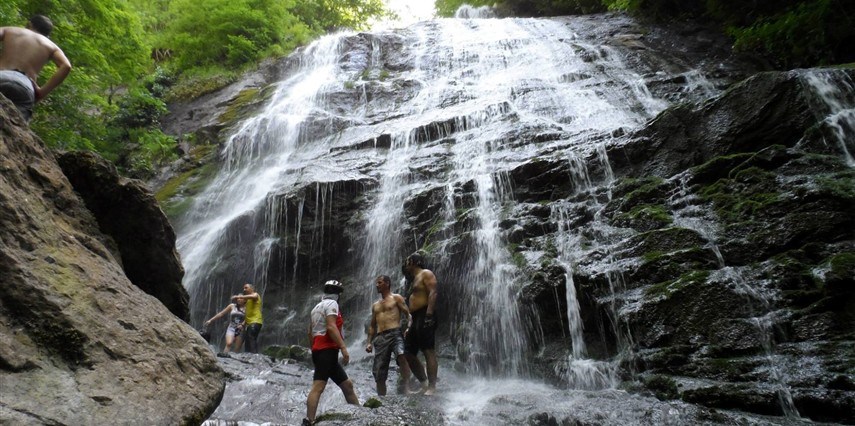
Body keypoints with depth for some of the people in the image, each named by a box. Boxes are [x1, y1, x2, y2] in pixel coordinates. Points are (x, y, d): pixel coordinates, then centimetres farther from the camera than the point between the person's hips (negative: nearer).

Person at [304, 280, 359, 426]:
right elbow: (331, 327, -18)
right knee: (318, 387, -17)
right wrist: (343, 347, -21)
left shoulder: (317, 306, 23)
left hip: (319, 350, 10)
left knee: (347, 384, 12)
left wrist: (314, 350, 28)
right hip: (327, 350, -10)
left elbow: (310, 332, 24)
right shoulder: (331, 303, -4)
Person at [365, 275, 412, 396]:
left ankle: (404, 388, -35)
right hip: (380, 338, 6)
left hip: (395, 334, -5)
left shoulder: (396, 298, 9)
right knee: (379, 374, 1)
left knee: (402, 355, -36)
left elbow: (408, 314, 0)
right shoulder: (375, 305, 25)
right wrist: (369, 342, 13)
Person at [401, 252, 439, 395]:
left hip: (425, 316, -10)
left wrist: (429, 315, -25)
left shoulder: (426, 274, 0)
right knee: (409, 353, 8)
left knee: (429, 352, -12)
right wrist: (410, 326, 22)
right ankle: (423, 385, 13)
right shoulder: (416, 279, 28)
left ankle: (432, 388, -13)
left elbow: (433, 293, -14)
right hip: (415, 319, 10)